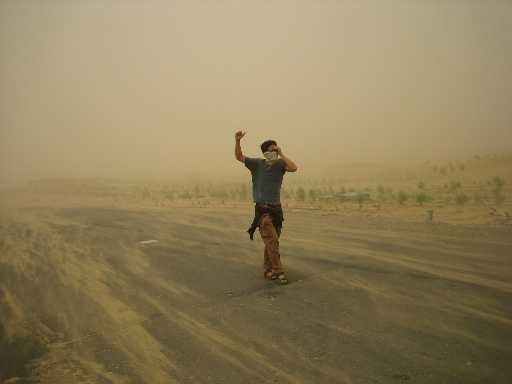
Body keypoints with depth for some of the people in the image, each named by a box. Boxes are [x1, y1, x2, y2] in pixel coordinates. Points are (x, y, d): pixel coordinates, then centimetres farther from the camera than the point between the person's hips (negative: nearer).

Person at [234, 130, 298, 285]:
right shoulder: (257, 163, -4)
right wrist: (237, 140, -29)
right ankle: (278, 271, -5)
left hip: (276, 208, 4)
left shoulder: (280, 164, 1)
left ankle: (267, 270, 23)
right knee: (272, 241, -12)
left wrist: (282, 154, -12)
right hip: (262, 209, -4)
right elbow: (239, 157, -13)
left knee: (272, 242, 11)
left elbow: (293, 168, -18)